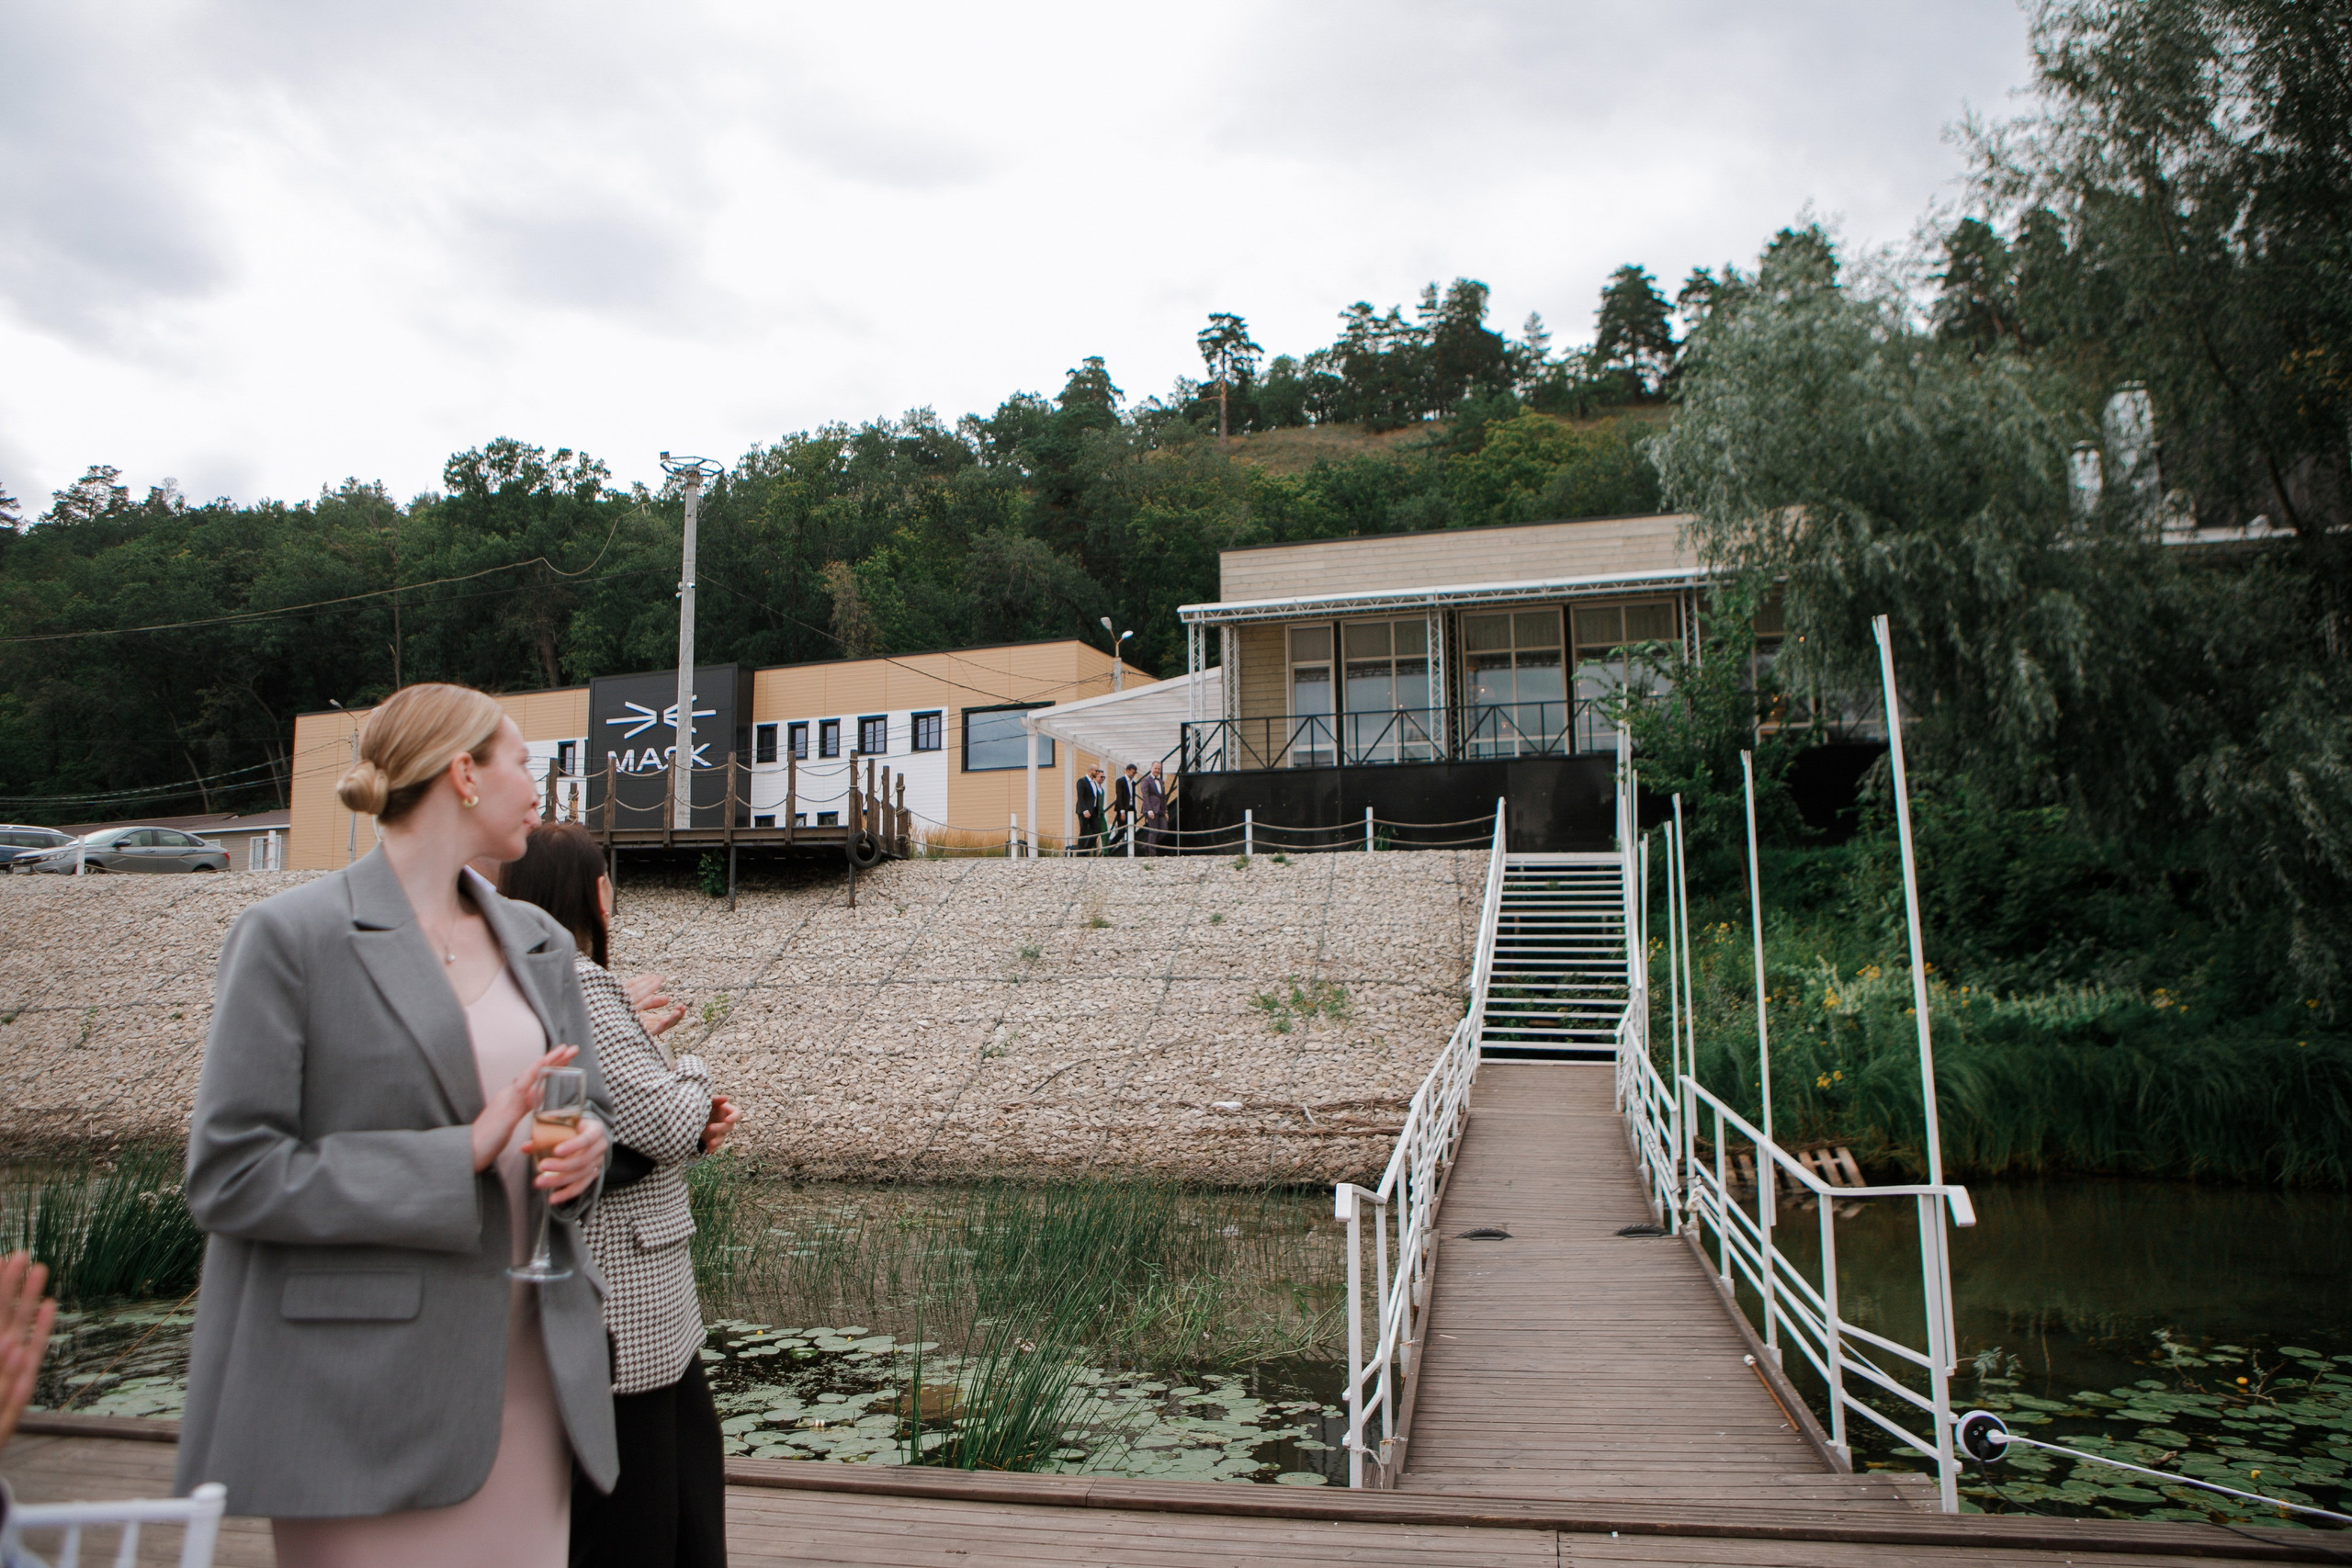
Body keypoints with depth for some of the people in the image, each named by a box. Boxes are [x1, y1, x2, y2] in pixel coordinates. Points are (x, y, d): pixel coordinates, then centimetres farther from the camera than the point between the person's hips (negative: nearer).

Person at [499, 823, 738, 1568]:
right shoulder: (576, 988, -21)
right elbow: (666, 1123, -23)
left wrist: (698, 1117, -2)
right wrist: (691, 1075, -2)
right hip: (612, 1309, -10)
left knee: (692, 1463, 22)